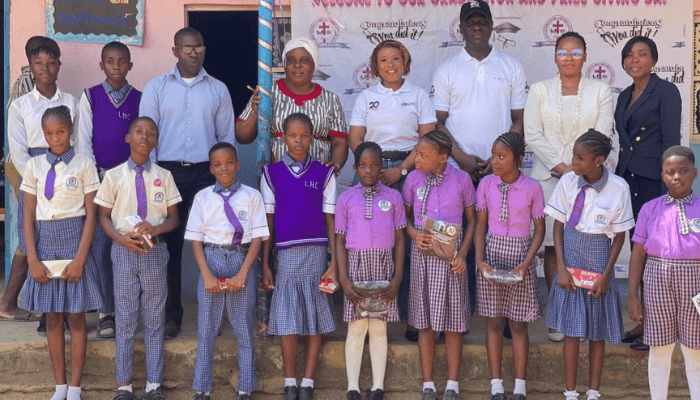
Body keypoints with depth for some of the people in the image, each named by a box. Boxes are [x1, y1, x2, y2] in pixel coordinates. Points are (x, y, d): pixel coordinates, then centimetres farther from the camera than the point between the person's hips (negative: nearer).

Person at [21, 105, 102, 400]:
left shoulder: (84, 165, -2)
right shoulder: (34, 166, 5)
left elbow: (91, 215, -4)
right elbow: (28, 216, 4)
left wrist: (80, 258, -11)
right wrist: (32, 259, -5)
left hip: (74, 240, -2)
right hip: (45, 243, 3)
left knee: (76, 317, 2)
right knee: (52, 318, 7)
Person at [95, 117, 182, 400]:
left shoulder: (163, 176, 5)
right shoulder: (114, 175, 3)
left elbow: (173, 218, 7)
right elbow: (104, 216, 5)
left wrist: (155, 228, -14)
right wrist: (122, 239, -13)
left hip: (155, 250, 1)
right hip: (124, 249, -1)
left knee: (154, 319, 5)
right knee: (125, 318, 3)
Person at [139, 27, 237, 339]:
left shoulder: (218, 90, 11)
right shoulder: (156, 88, 8)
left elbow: (227, 136, 12)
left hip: (206, 173, 1)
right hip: (168, 172, 0)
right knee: (170, 245, 2)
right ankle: (171, 315, 10)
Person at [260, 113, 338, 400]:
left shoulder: (324, 174, 6)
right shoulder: (271, 173, 6)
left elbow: (331, 221, 4)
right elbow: (267, 222, 7)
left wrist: (334, 264, -2)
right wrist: (265, 264, 3)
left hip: (316, 252, 0)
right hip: (285, 254, 0)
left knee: (315, 321, 1)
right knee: (287, 323, -2)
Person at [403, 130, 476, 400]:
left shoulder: (461, 179, -4)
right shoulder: (413, 179, 0)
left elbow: (472, 219, 4)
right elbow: (404, 215, 12)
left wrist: (462, 253, -6)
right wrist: (415, 234, -9)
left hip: (451, 255, -2)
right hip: (423, 254, 2)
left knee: (452, 322, 3)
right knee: (424, 322, 5)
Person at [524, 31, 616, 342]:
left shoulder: (600, 91, 9)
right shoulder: (540, 91, 9)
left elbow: (602, 135, 0)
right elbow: (533, 135, 1)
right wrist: (560, 167, -9)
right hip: (549, 177, 0)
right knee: (552, 247, -2)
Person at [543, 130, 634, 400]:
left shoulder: (618, 188, -12)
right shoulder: (568, 182, -8)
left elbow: (619, 236, -3)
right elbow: (558, 226, 1)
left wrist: (606, 275, -6)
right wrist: (561, 267, -5)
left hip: (599, 263, -1)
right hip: (571, 258, 1)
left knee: (598, 332, 9)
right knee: (572, 330, 2)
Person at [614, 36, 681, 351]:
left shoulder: (666, 91, -7)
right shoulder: (624, 96, 15)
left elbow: (671, 142, -12)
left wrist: (668, 190, -17)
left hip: (653, 180, -7)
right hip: (628, 178, 7)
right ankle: (643, 322, 17)